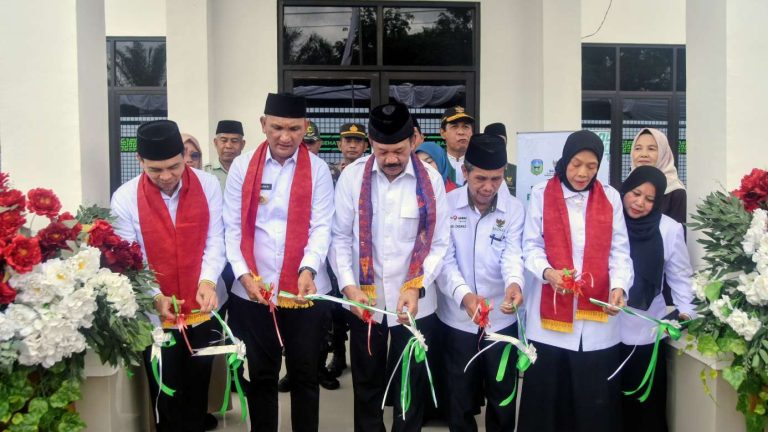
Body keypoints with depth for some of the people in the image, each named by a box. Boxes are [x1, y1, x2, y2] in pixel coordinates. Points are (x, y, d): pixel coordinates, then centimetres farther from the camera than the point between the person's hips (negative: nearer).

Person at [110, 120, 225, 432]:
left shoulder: (208, 185, -5)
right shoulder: (125, 198, -8)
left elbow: (215, 241, -7)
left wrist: (207, 281, -23)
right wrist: (154, 297, -21)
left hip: (202, 310, 1)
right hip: (155, 316, -1)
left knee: (198, 392, 15)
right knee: (166, 396, 10)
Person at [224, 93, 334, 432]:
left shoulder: (318, 169, 0)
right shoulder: (242, 166, 3)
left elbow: (322, 226, -7)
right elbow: (232, 227, 2)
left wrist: (308, 269, -24)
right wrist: (243, 274, -10)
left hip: (305, 292, -1)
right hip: (253, 291, 1)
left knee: (305, 375, 11)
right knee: (261, 375, 13)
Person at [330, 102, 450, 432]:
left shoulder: (431, 179, -5)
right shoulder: (352, 176, -5)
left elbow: (439, 244, -6)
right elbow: (341, 237, -3)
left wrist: (416, 287, -18)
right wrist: (349, 286, -15)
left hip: (415, 304, 0)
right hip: (365, 300, 1)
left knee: (411, 388, 15)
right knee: (366, 385, 18)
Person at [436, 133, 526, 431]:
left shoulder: (514, 209, -2)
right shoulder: (446, 204, -7)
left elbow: (512, 254, -13)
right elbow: (444, 258, -13)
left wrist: (514, 283, -36)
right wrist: (464, 294, -31)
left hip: (501, 319, 1)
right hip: (457, 319, -1)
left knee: (502, 399, 16)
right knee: (461, 399, 14)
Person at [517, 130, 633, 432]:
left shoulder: (610, 197, 7)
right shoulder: (541, 194, 2)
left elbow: (619, 250, 3)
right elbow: (531, 246, 0)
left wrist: (619, 286, -14)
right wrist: (547, 272, -20)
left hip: (597, 311, 1)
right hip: (551, 313, -1)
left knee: (596, 398, 7)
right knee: (545, 394, 6)